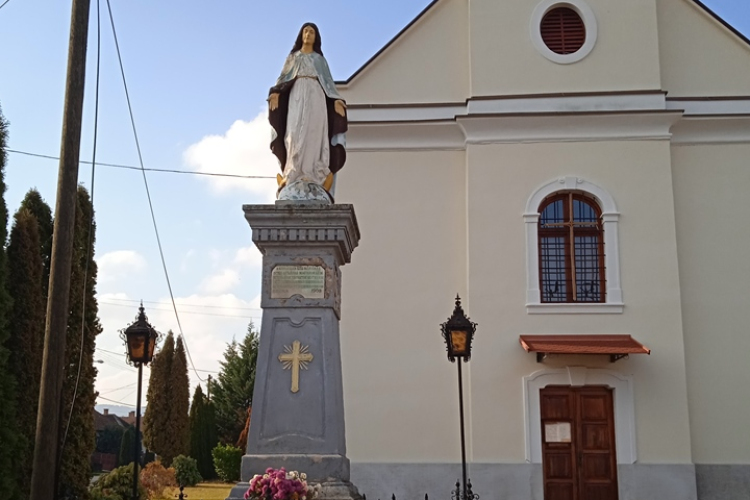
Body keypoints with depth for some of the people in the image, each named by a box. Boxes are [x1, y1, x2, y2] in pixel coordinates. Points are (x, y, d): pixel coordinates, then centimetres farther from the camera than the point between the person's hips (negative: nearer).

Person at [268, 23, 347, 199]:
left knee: (314, 133, -14)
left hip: (316, 95, 0)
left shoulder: (320, 59, 23)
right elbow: (283, 77, 12)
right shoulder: (293, 57, 22)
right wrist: (275, 93, -8)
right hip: (297, 94, 0)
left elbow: (328, 81, 14)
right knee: (295, 132, -16)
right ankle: (293, 173, -23)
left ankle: (311, 175, -22)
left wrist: (336, 100, -2)